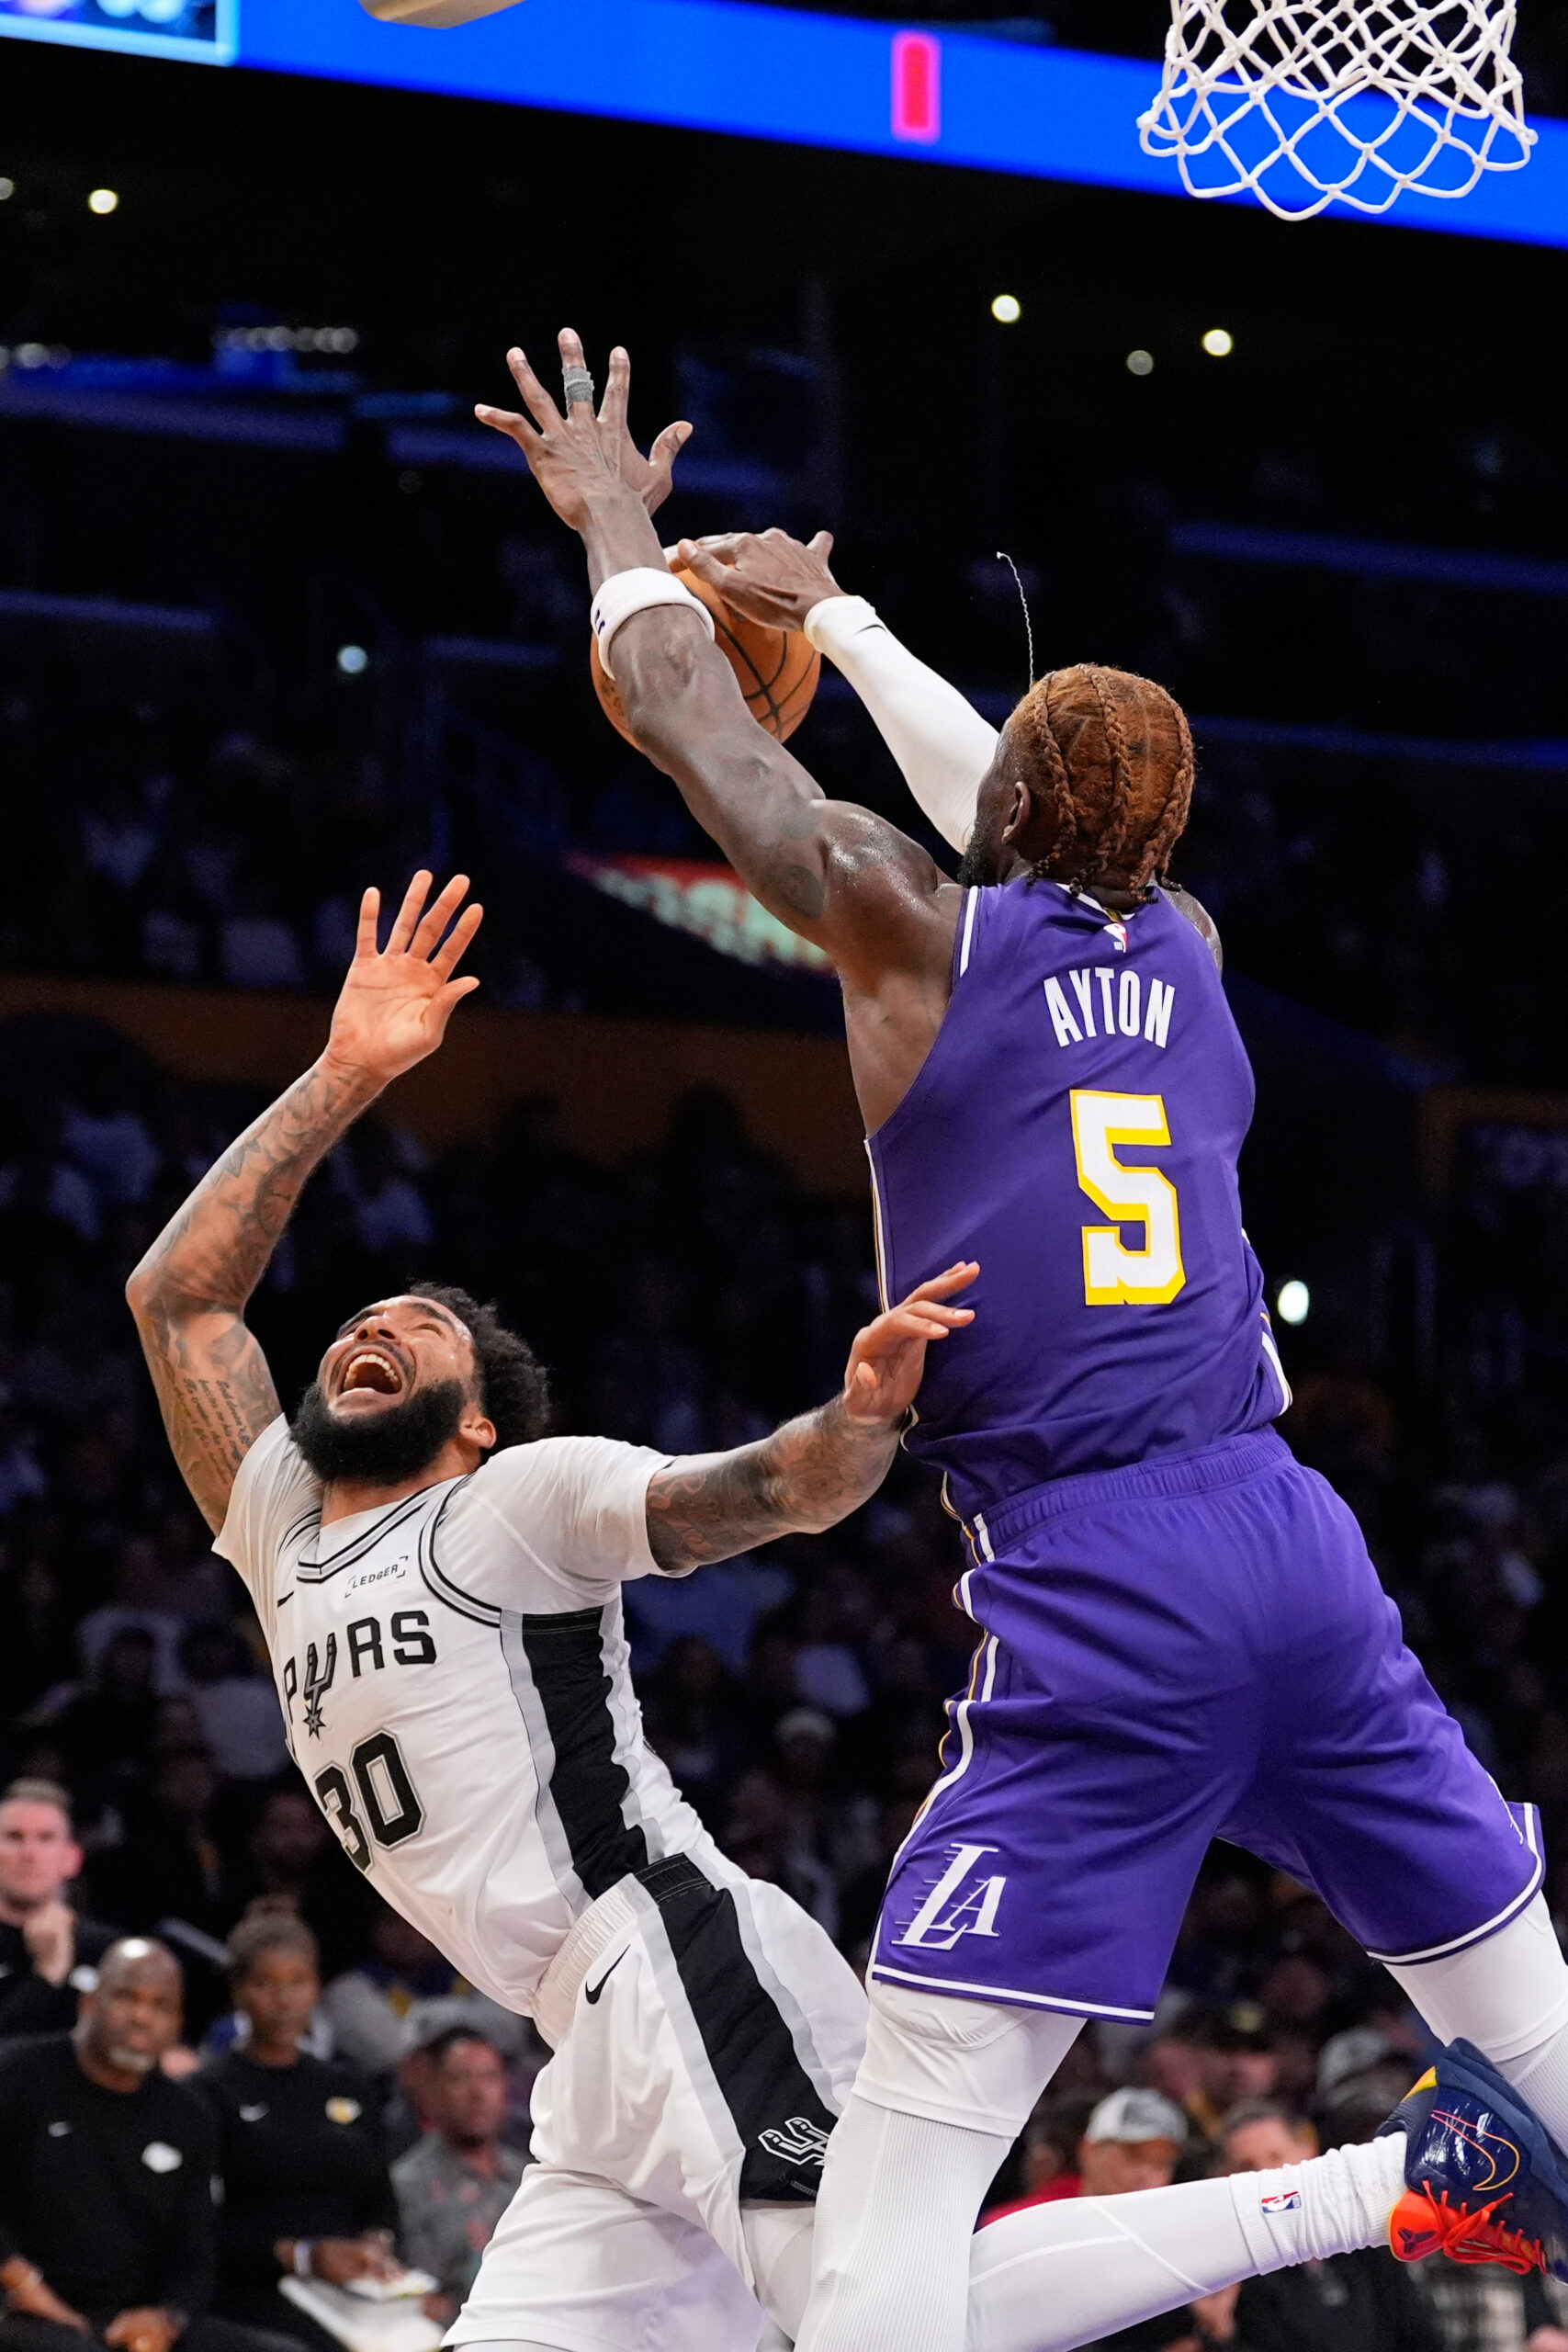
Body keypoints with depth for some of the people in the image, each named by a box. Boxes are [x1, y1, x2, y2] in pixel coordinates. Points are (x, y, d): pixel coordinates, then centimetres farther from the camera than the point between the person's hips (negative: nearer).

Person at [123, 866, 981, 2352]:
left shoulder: (516, 1498, 6)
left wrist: (861, 1415, -29)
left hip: (691, 1989, -8)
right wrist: (341, 1080, 21)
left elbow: (760, 1493, -7)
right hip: (610, 2079, 8)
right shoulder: (288, 1548, 26)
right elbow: (177, 1294, 25)